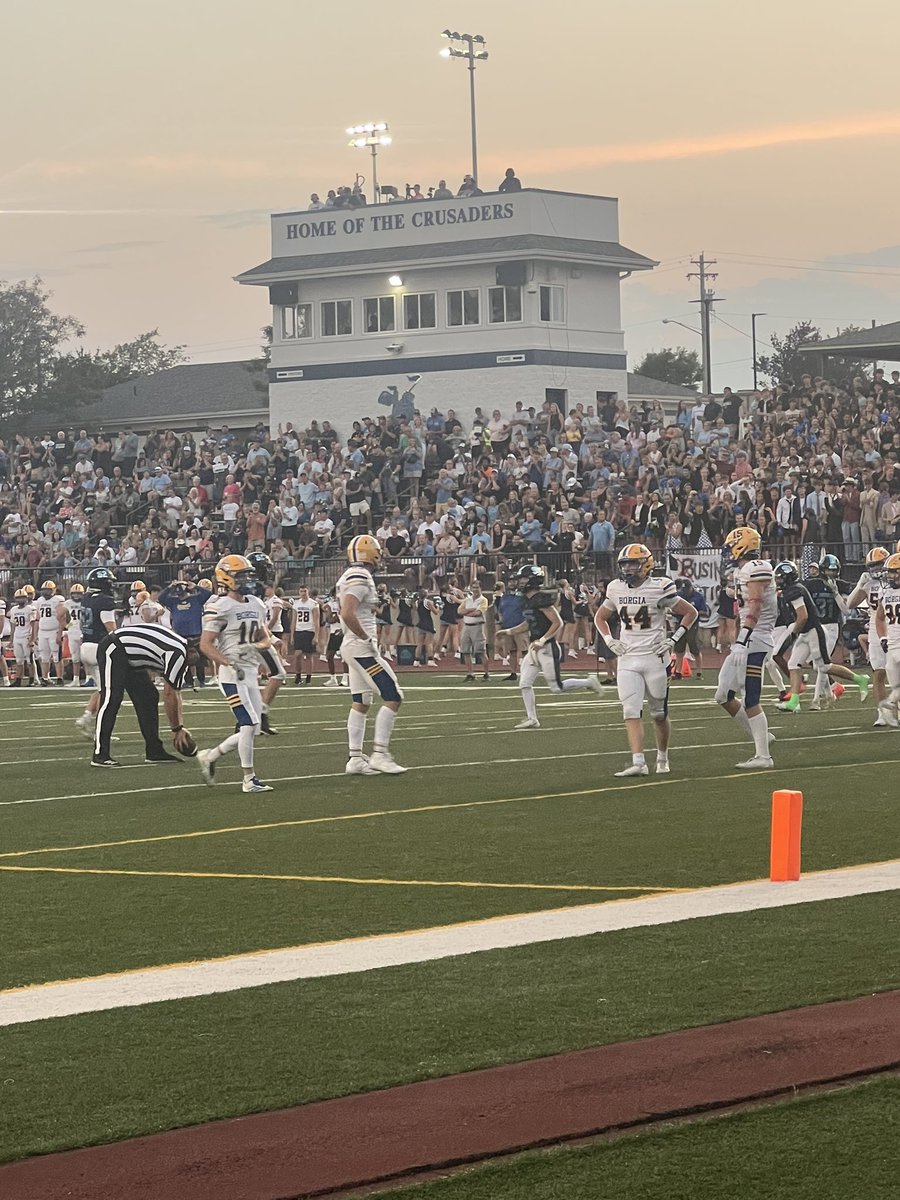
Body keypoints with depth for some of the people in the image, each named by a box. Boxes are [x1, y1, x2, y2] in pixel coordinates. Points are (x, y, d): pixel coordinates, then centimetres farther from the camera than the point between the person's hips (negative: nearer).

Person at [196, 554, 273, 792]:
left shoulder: (256, 605, 13)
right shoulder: (220, 607, -11)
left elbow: (265, 638, 20)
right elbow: (205, 645, -13)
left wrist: (256, 646, -4)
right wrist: (230, 663, -24)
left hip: (251, 672, 8)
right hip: (233, 675, -8)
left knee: (250, 728, 9)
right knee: (249, 724, -12)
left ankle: (209, 757, 24)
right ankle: (249, 779, -5)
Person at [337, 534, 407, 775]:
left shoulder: (349, 577, 14)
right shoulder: (360, 579, -17)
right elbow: (347, 614, -27)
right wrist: (366, 639, -20)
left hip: (352, 647, 10)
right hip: (362, 648, -10)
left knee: (360, 703, 11)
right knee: (392, 697, -8)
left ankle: (355, 758, 10)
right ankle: (380, 754, -9)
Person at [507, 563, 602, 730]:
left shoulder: (541, 599, -19)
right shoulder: (529, 600, 10)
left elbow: (558, 622, -20)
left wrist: (542, 641, -23)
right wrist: (509, 632, 19)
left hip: (547, 648, -9)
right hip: (534, 649, 9)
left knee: (556, 687, -2)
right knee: (524, 684, 4)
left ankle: (589, 683, 16)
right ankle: (532, 719, 11)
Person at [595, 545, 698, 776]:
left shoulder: (659, 587, -8)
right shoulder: (616, 589, 5)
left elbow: (691, 612, 0)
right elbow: (600, 617, 22)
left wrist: (674, 640, -8)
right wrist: (609, 640, 6)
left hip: (655, 658, -3)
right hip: (628, 659, 3)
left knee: (659, 713, 7)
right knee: (631, 712, -9)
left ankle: (662, 758, 26)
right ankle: (638, 763, -14)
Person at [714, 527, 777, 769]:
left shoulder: (756, 569, -12)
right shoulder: (741, 572, 18)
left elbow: (754, 608, -21)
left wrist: (742, 642, -26)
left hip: (754, 640, -10)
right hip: (744, 643, 10)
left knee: (750, 700, -9)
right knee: (724, 696, 11)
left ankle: (763, 757, -4)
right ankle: (761, 739, 19)